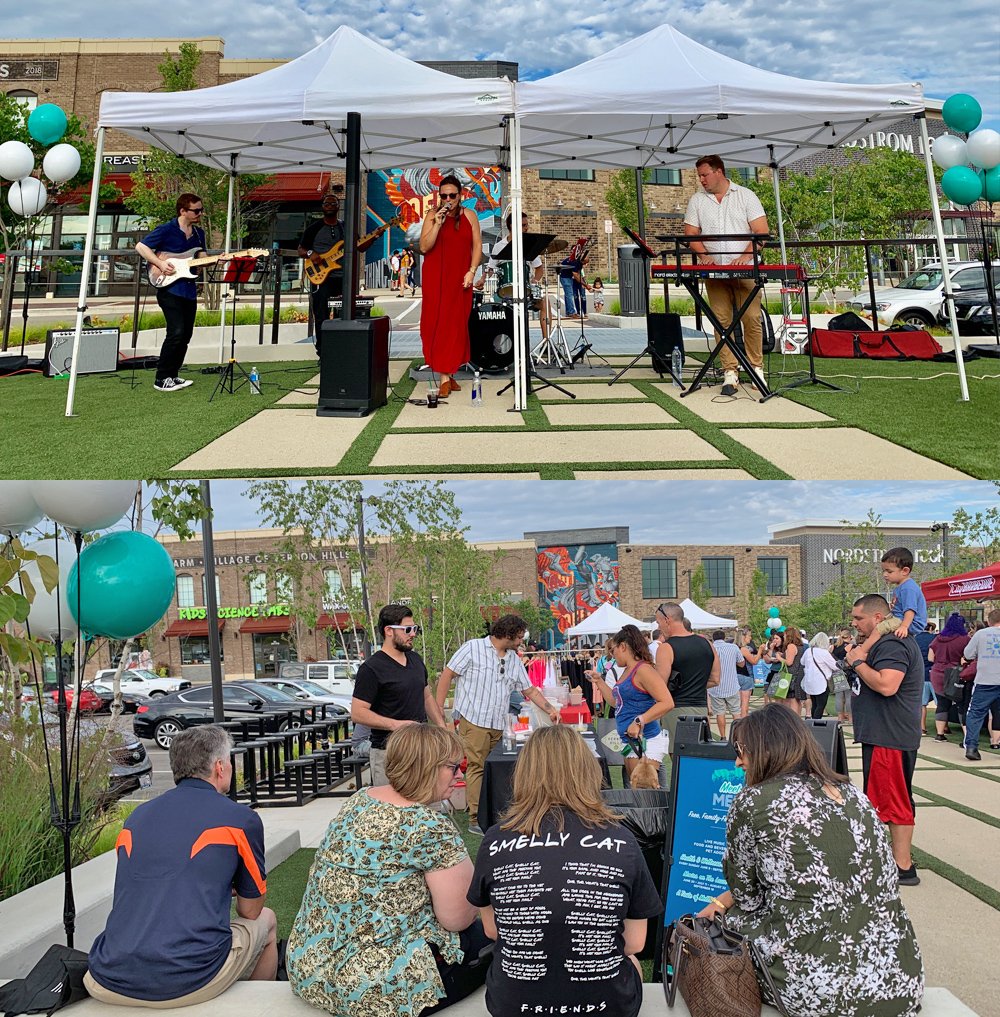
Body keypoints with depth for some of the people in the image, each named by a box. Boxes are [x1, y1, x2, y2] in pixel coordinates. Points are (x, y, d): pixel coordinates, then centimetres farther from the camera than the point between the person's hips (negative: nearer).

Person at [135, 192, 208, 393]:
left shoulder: (199, 233, 13)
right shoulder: (166, 230, -8)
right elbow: (140, 246, -7)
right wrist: (160, 264, -16)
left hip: (189, 290, 7)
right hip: (169, 288, -7)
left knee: (186, 335, 8)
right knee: (176, 332, -16)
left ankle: (172, 375, 20)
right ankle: (162, 379, -8)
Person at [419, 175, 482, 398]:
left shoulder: (468, 216, 7)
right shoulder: (432, 215, 0)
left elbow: (477, 245, 7)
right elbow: (424, 247, -8)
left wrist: (471, 271, -5)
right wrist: (437, 223, -18)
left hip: (460, 278, 2)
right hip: (436, 278, -2)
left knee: (457, 325, 3)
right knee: (438, 323, -6)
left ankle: (449, 372, 14)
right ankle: (445, 377, -5)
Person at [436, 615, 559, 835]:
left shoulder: (514, 660, 14)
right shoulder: (472, 648, -5)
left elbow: (530, 690, 19)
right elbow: (447, 676, -5)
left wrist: (550, 710, 10)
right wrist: (439, 710, -9)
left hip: (499, 724, 6)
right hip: (473, 720, -6)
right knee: (477, 767, -7)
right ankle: (476, 819, -2)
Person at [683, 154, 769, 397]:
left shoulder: (746, 196, 4)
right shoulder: (697, 200, 11)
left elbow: (761, 231, -2)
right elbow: (691, 234, 8)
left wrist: (746, 255, -17)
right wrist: (704, 255, -11)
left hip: (746, 269, -2)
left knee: (752, 319, -5)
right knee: (722, 321, -3)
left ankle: (756, 368, 6)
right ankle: (730, 372, -1)